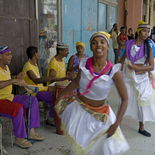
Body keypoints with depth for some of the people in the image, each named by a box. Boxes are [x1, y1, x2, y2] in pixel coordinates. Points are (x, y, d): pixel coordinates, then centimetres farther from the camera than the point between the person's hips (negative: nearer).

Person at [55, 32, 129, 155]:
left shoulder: (113, 72, -21)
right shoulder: (84, 64, -14)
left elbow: (125, 99, -14)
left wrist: (116, 124, -19)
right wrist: (60, 97, 11)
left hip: (99, 114, -1)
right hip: (79, 108, 1)